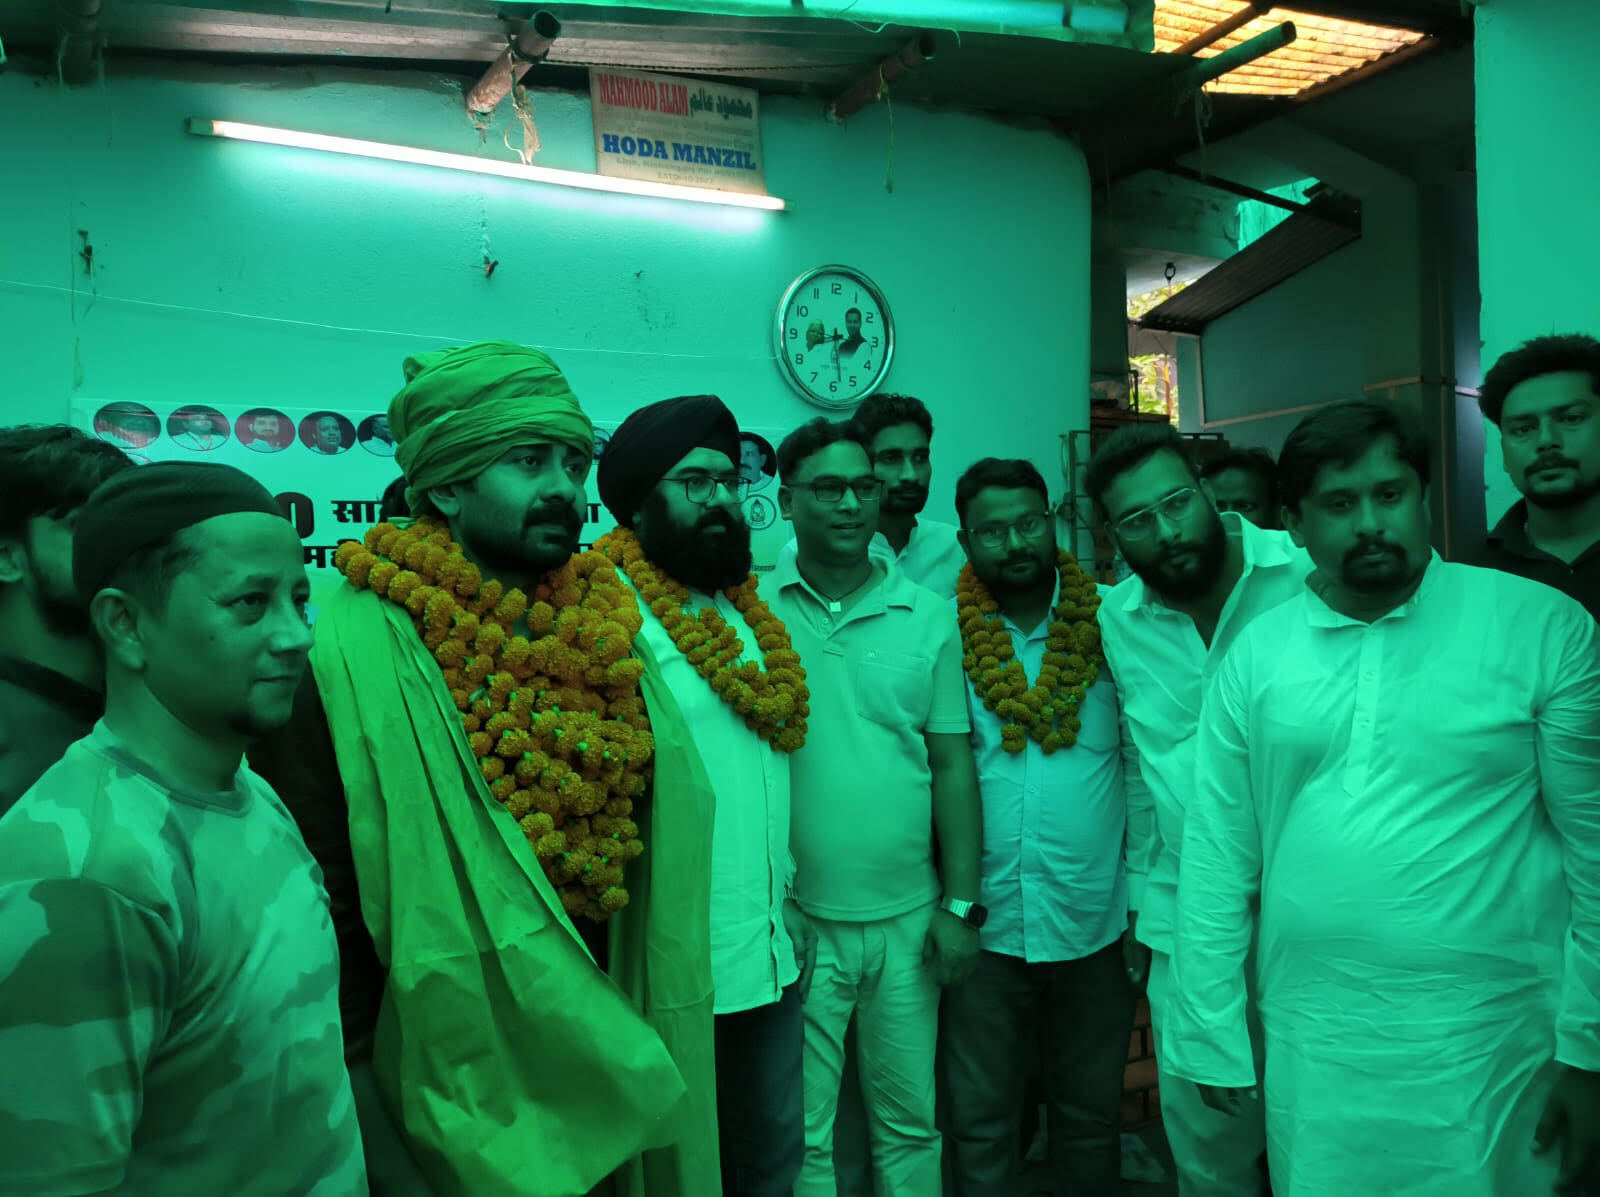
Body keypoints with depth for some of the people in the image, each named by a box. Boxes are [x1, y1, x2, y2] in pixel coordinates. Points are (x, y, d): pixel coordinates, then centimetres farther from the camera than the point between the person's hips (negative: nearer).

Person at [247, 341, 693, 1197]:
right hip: (450, 1086, -5)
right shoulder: (354, 655, -18)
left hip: (604, 1050, 6)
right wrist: (361, 1108, -13)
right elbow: (318, 900, -16)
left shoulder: (609, 624, -2)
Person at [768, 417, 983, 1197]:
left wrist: (960, 905, 1)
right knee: (799, 1134, 13)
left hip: (908, 919, 2)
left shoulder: (928, 616, 2)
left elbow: (951, 765, 4)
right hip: (796, 919, -1)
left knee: (909, 1123, 17)